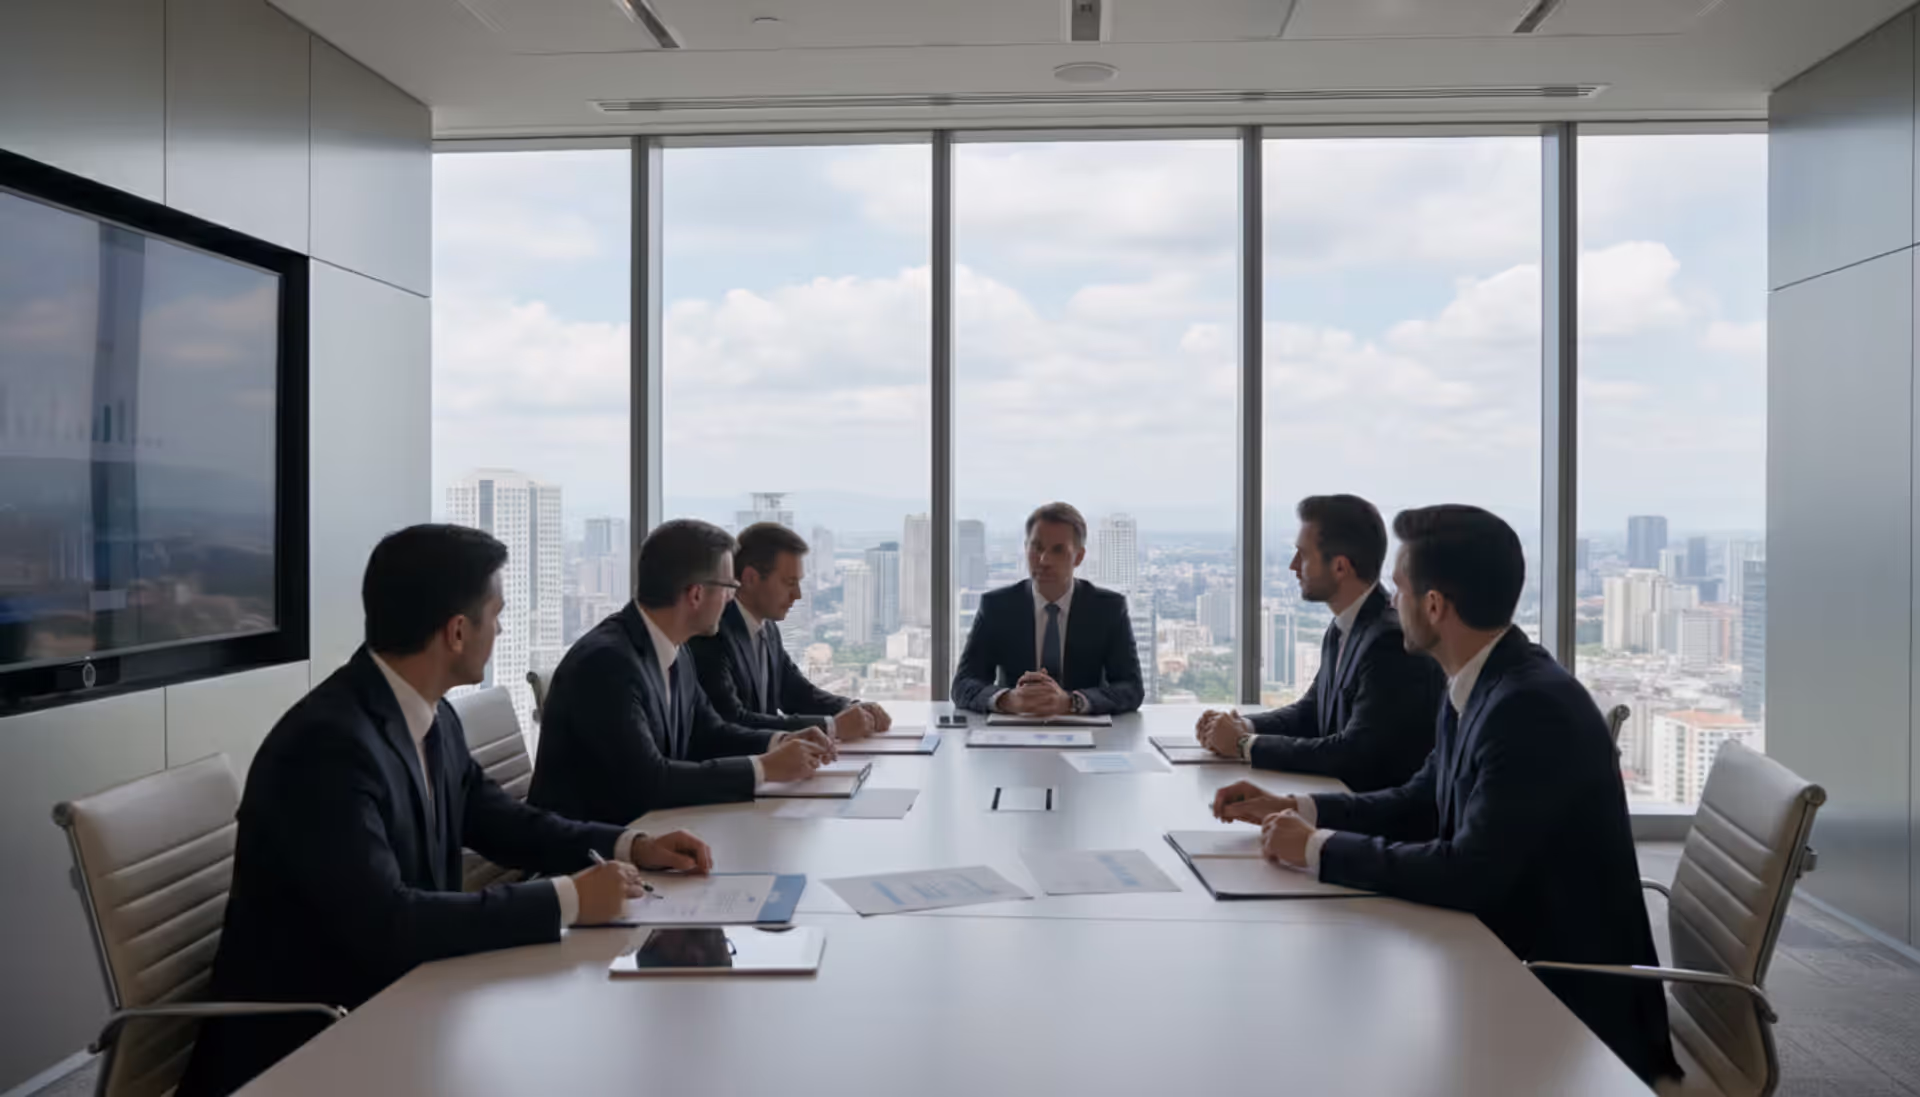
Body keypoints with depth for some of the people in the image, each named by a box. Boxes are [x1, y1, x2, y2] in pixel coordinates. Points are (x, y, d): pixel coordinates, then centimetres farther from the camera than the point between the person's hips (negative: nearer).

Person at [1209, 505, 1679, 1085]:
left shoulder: (1533, 706, -26)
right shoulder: (1479, 685, 2)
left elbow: (1468, 874, -30)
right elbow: (1424, 804, 14)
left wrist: (1318, 848, -21)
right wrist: (1292, 809, 4)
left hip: (1575, 1002, -7)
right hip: (1516, 962, 7)